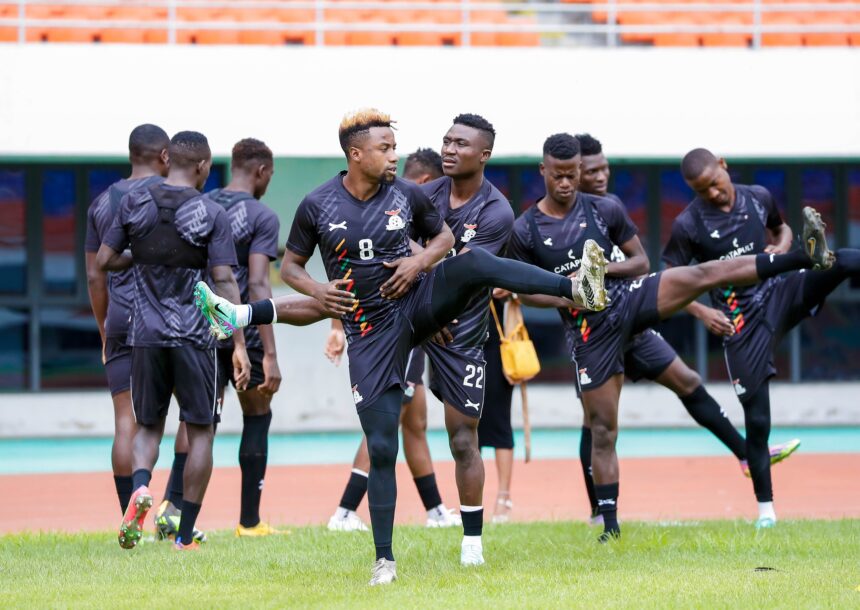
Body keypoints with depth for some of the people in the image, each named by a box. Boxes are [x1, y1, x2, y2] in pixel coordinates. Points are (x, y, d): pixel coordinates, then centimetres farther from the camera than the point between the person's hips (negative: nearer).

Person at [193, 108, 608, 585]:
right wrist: (317, 291, -14)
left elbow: (443, 236, 15)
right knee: (381, 448, -2)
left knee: (473, 261, -29)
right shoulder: (318, 206, -4)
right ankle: (384, 560, 7)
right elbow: (290, 265, 7)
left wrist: (422, 260, -8)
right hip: (370, 331, -1)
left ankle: (574, 289, -40)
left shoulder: (408, 196, -1)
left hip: (416, 304, 1)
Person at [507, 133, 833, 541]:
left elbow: (640, 261, 7)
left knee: (703, 274, -21)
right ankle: (610, 523, 9)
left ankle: (806, 256, -31)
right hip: (590, 333, 0)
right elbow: (523, 292, 4)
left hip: (627, 297, 0)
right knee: (602, 429, 0)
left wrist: (603, 268, -13)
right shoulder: (525, 232, -2)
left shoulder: (604, 210, 1)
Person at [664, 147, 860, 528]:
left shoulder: (759, 198, 3)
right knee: (757, 419, -1)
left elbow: (781, 228, 24)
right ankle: (765, 506, 10)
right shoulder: (688, 225, -8)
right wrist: (701, 312, -17)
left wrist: (783, 245, 1)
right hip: (740, 321, -3)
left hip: (780, 293, 3)